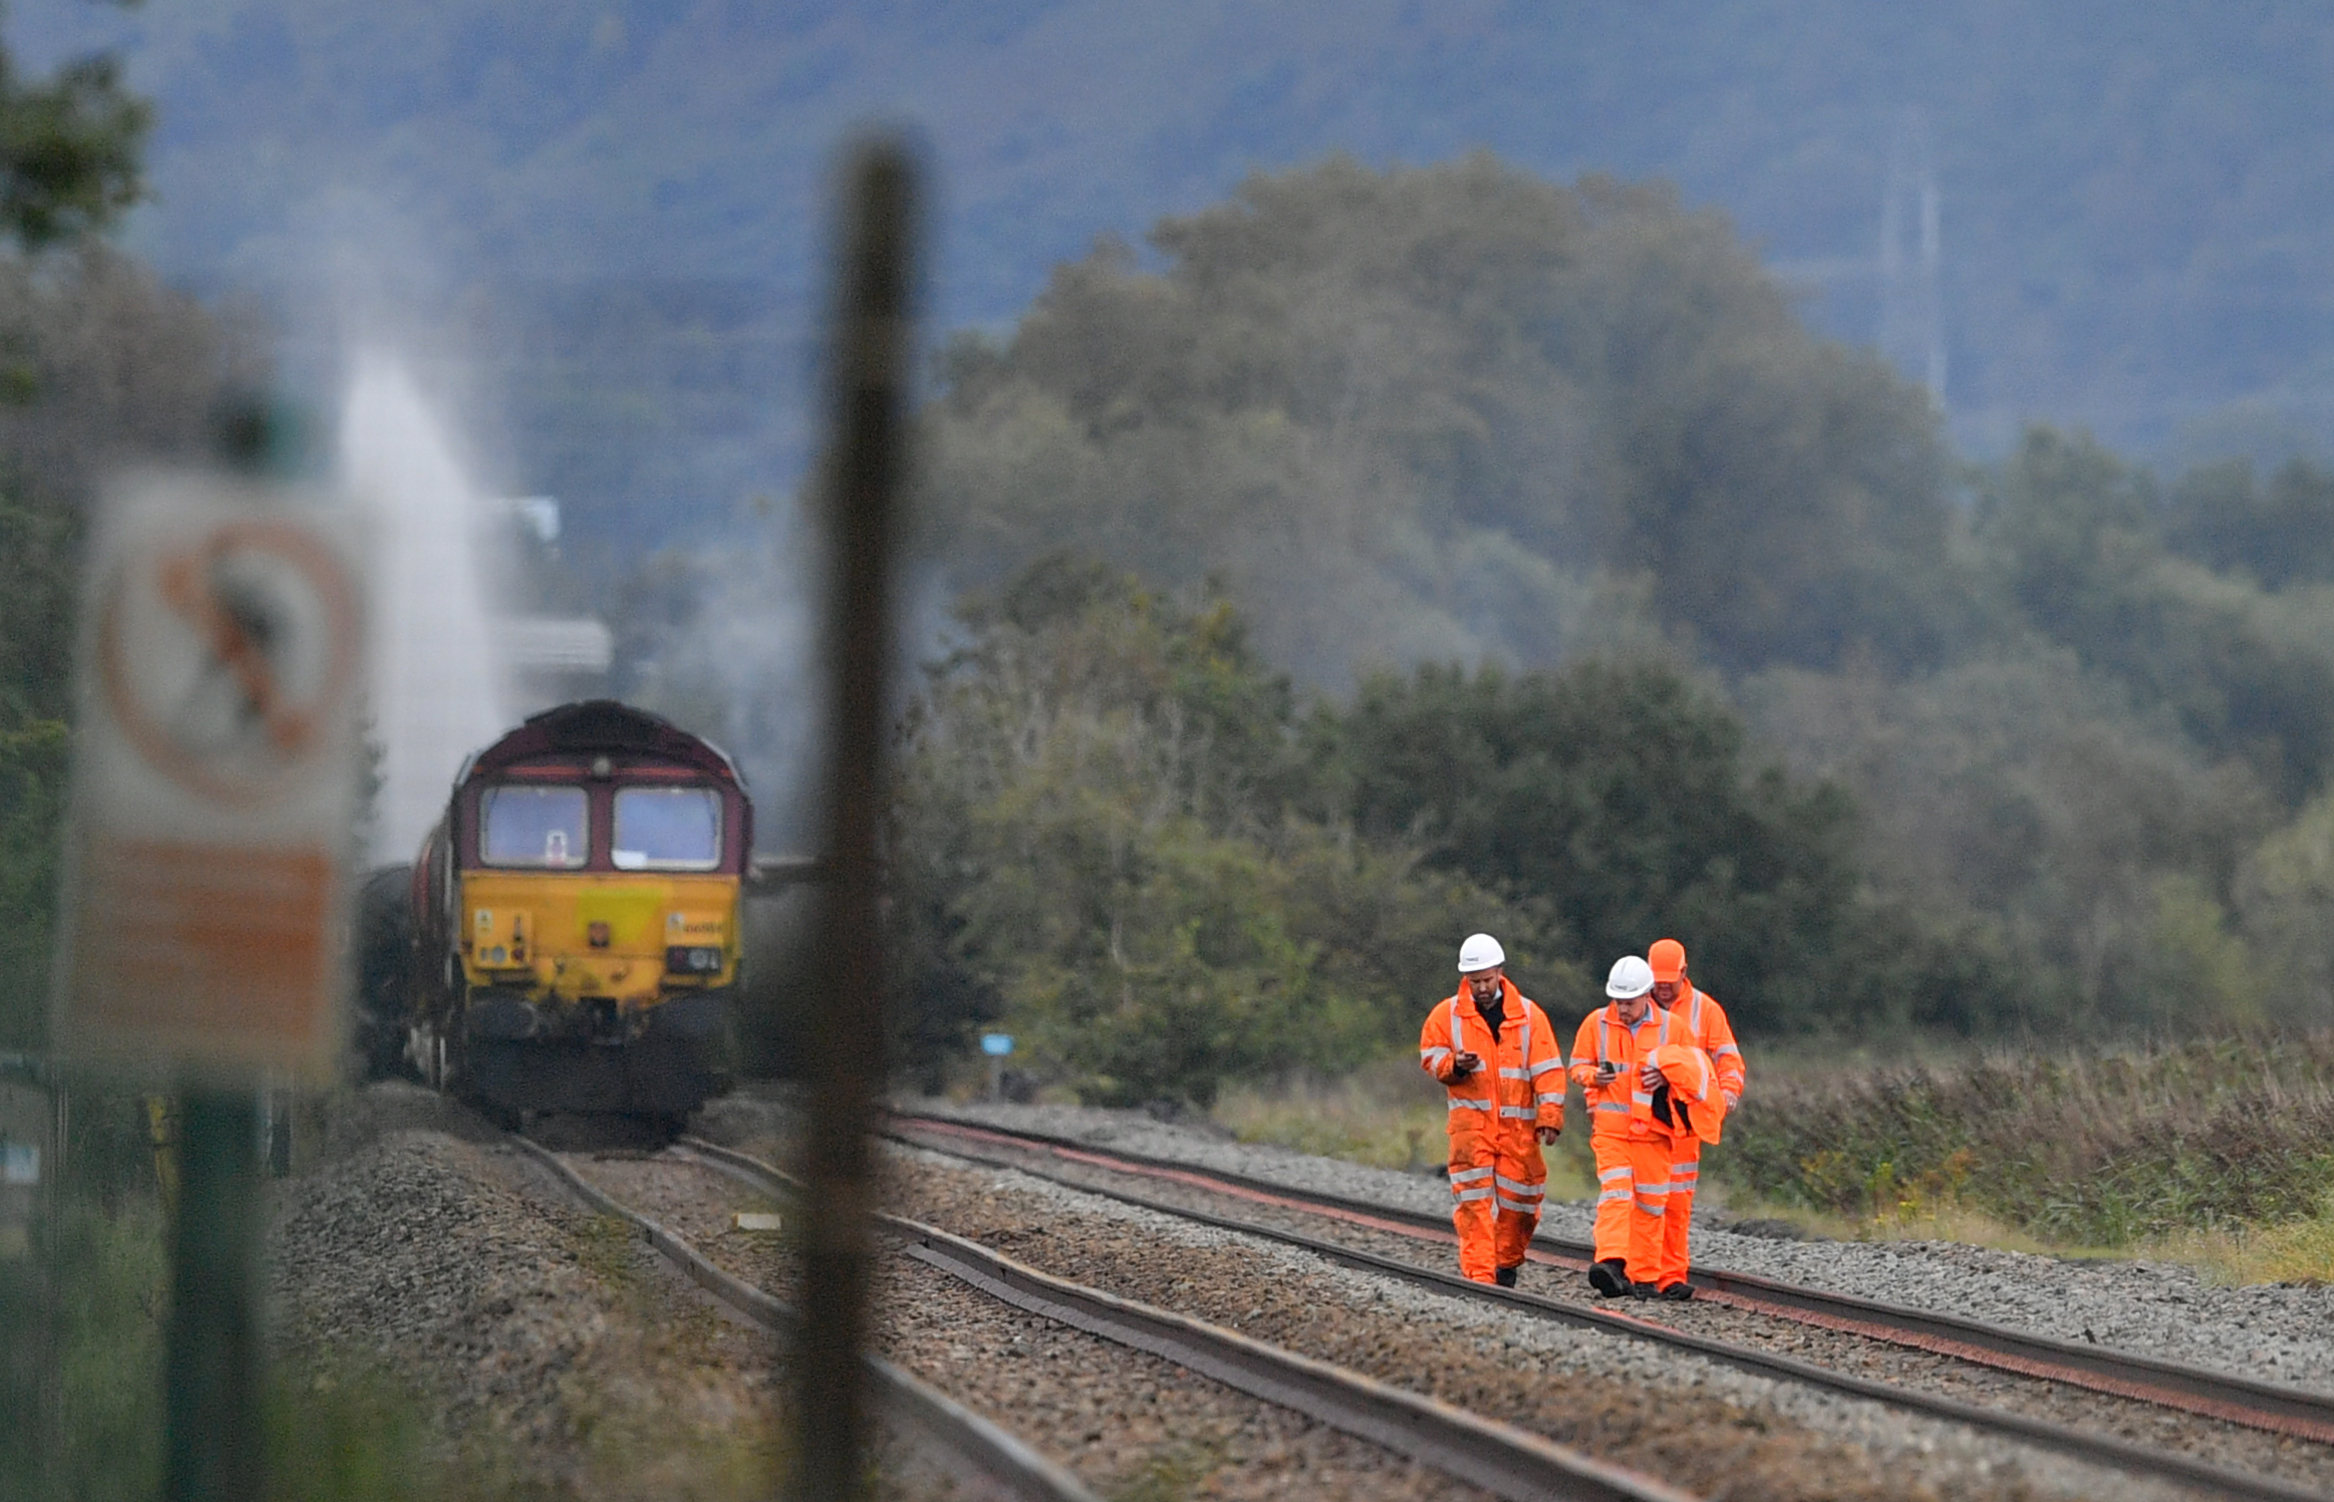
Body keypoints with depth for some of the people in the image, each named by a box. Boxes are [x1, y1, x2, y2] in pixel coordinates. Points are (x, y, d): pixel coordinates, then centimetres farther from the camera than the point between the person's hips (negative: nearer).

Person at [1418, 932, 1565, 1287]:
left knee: (1517, 1198, 4)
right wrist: (1454, 1065, -11)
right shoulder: (1447, 1015, 6)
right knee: (1474, 1203, -10)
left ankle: (1507, 1268, 24)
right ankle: (1479, 1275, -13)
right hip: (1470, 1121, -1)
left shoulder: (1528, 1015, 4)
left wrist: (1549, 1117, -7)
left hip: (1518, 1124, 1)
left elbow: (1547, 1069, 2)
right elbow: (1430, 1057, 12)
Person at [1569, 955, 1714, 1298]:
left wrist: (1667, 1077, -10)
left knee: (1650, 1203, 6)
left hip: (1654, 1128, 1)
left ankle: (1645, 1275, 14)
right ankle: (1610, 1263, -31)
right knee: (1614, 1192, -18)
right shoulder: (1596, 1024, 3)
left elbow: (1694, 1070, 11)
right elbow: (1578, 1064, 12)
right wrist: (1594, 1077, -11)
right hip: (1610, 1127, -1)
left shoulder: (1672, 1026, 3)